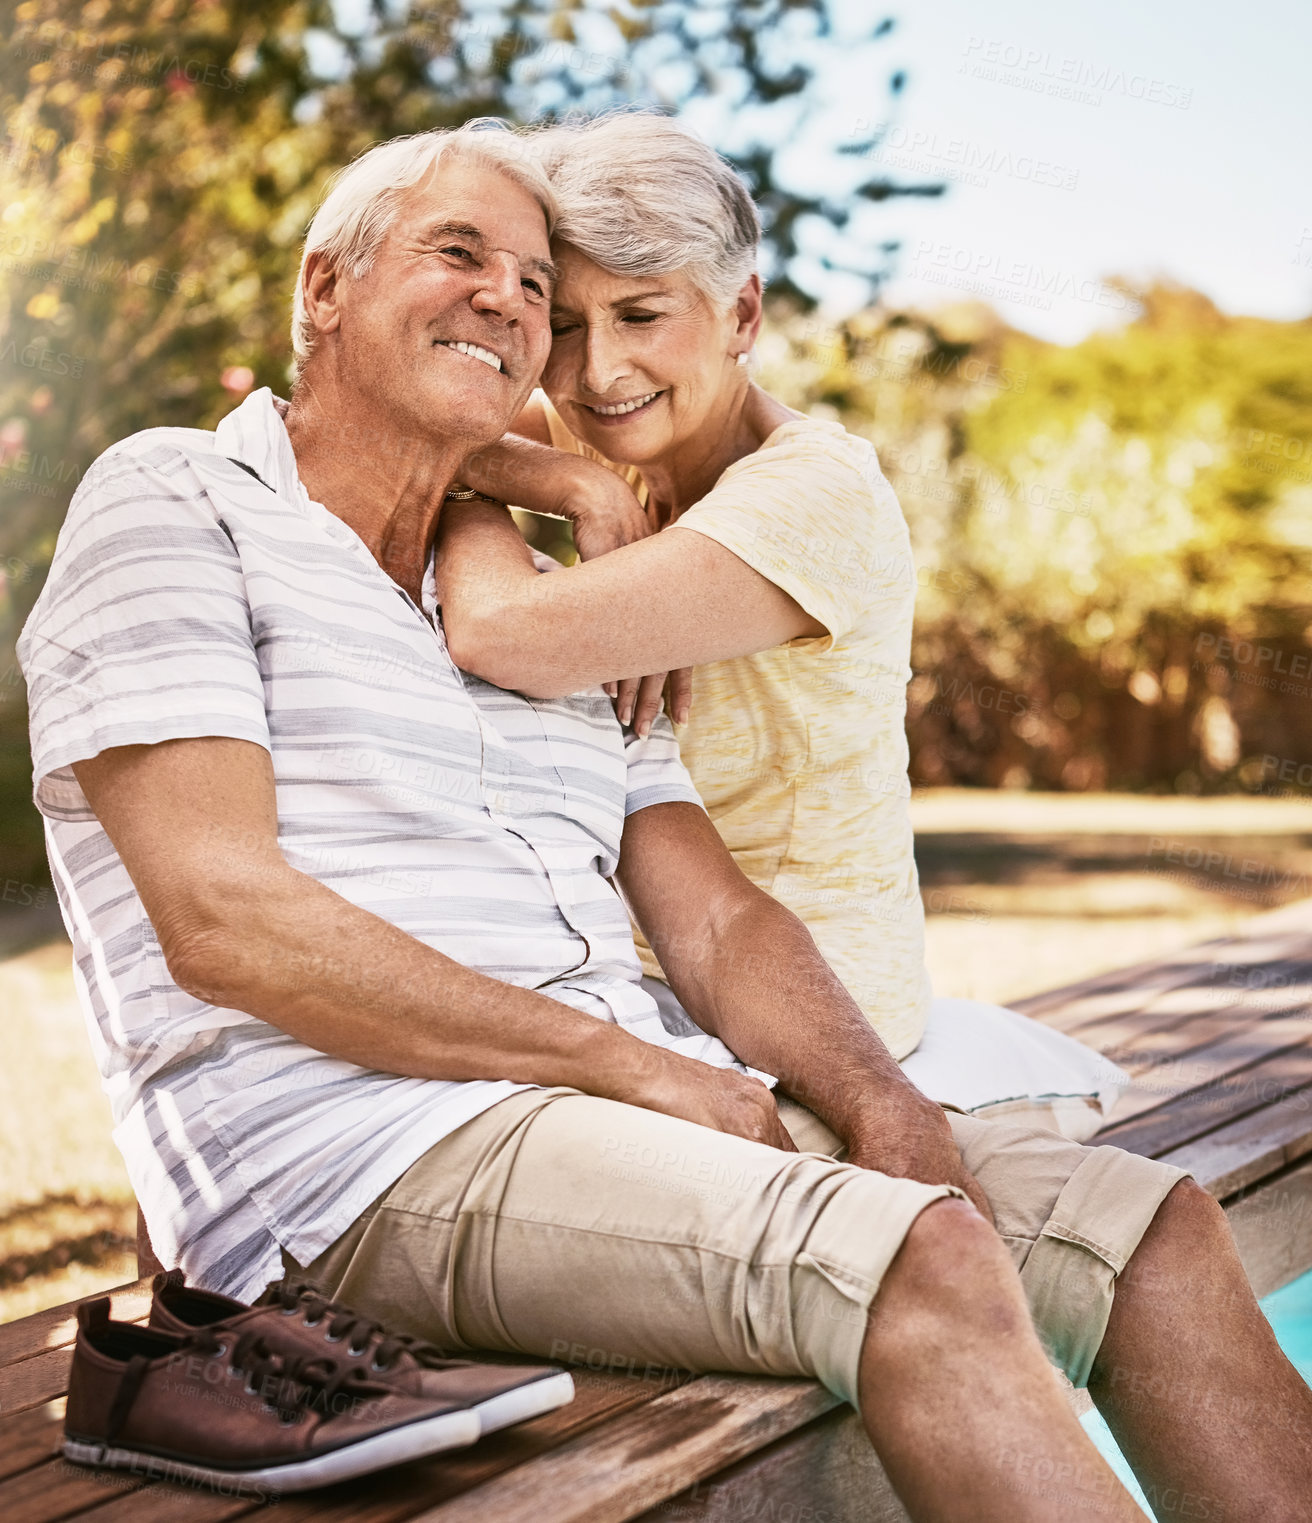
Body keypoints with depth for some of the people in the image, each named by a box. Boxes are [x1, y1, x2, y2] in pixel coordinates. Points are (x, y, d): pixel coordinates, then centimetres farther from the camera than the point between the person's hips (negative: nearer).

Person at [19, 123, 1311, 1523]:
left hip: (643, 1101, 8)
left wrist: (879, 1105, -7)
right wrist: (631, 1061, -12)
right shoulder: (171, 501, 1)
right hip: (364, 1146, -7)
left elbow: (715, 920, 14)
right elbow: (225, 919, -12)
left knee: (1155, 1229, -4)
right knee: (923, 1265, -29)